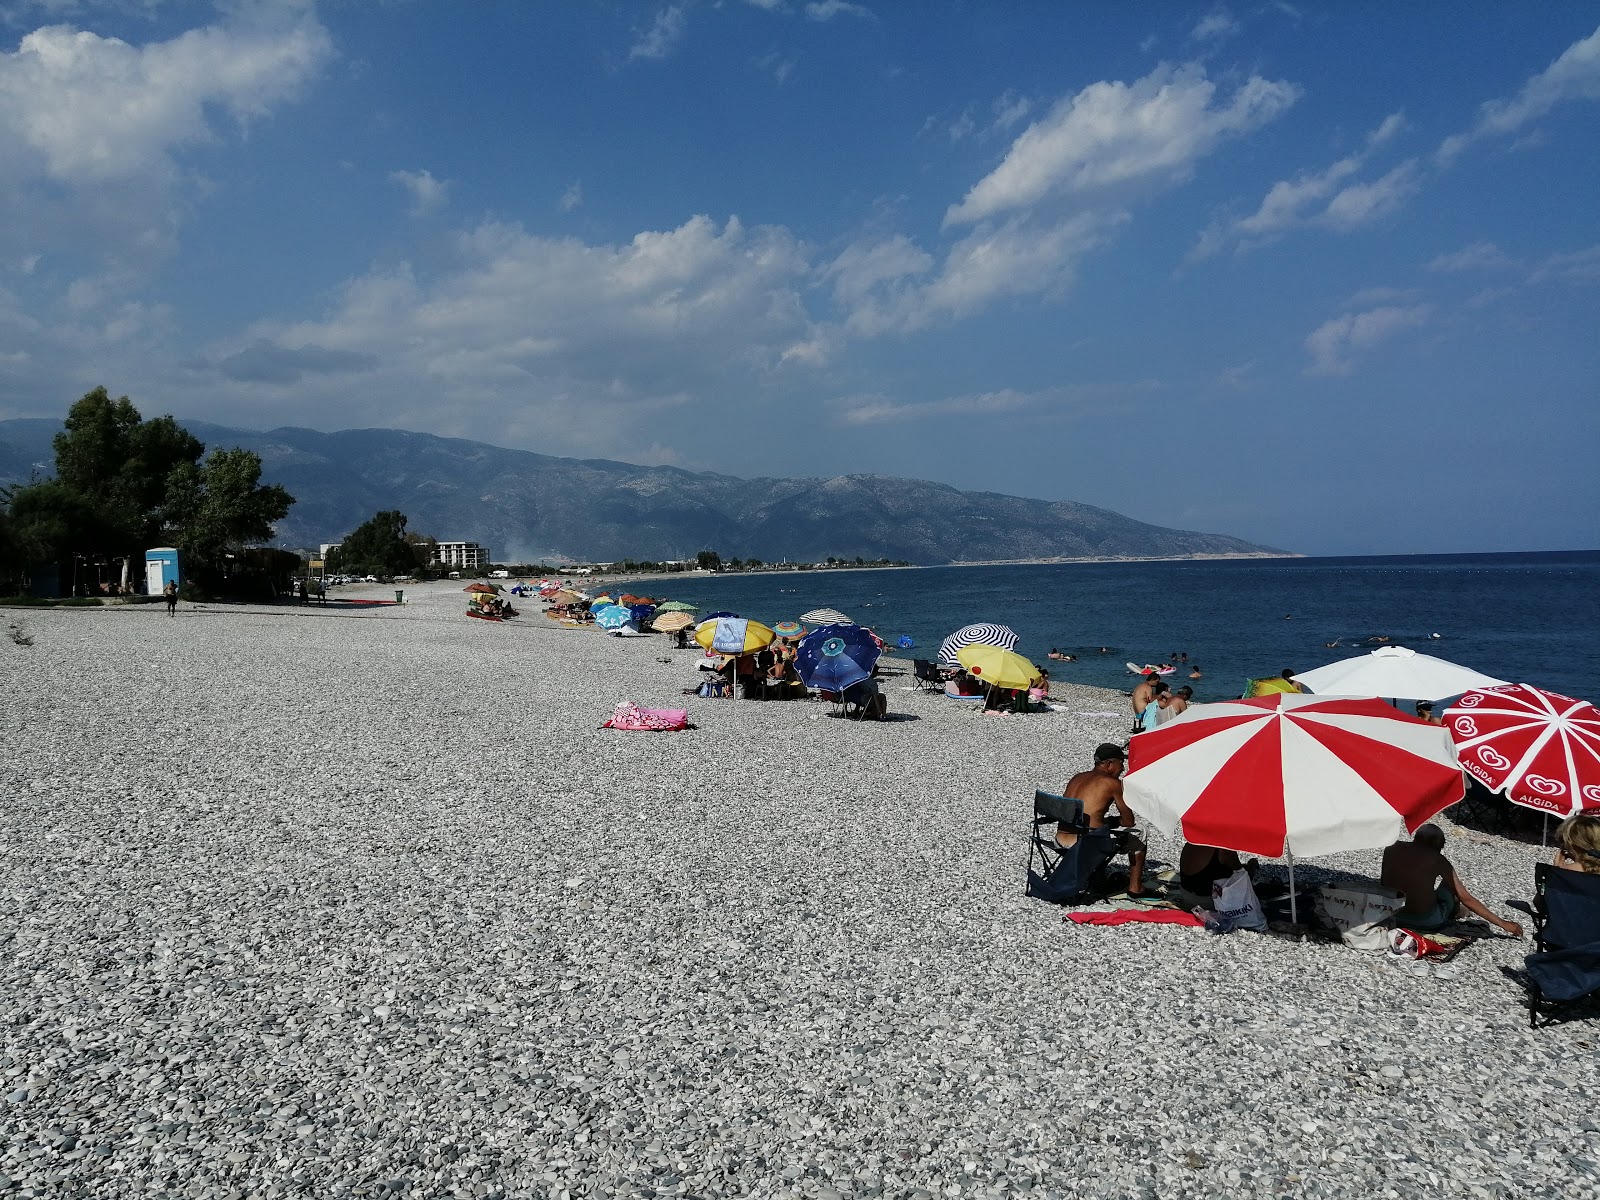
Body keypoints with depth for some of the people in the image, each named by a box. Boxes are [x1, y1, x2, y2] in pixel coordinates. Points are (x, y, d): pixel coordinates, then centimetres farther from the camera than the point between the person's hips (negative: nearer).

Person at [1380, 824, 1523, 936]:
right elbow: (1466, 899, 7)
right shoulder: (1438, 860, 3)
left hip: (1389, 911, 1)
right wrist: (1502, 924, 15)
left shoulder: (1393, 848, 8)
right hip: (1425, 920, -1)